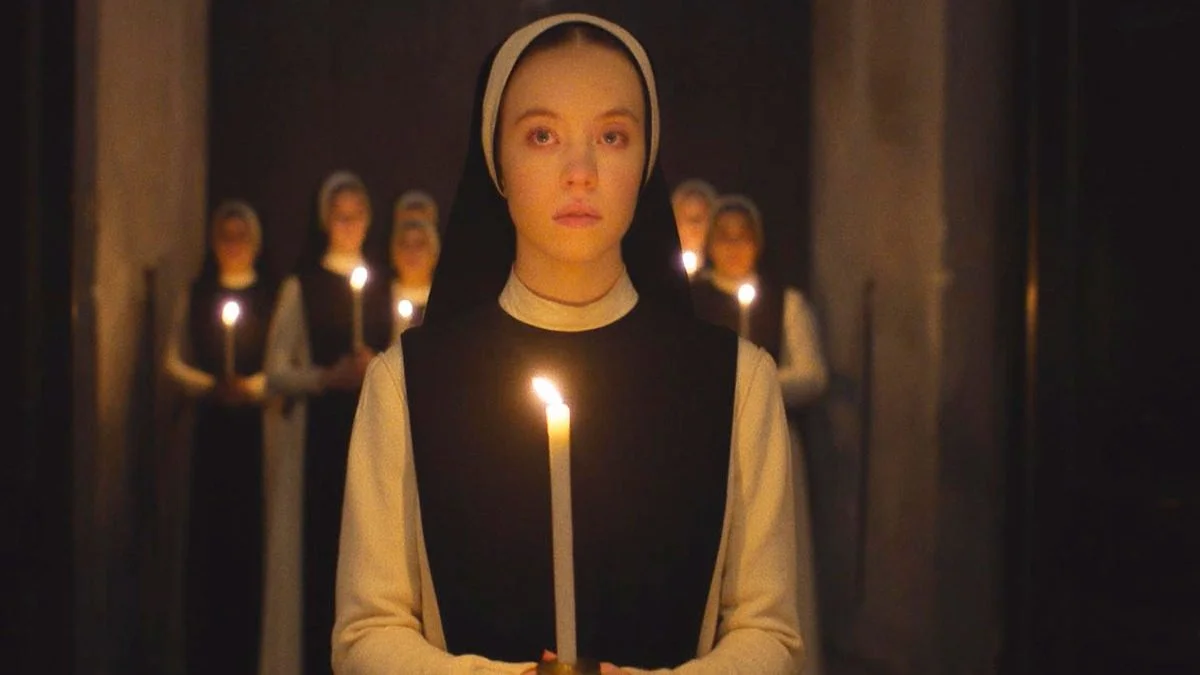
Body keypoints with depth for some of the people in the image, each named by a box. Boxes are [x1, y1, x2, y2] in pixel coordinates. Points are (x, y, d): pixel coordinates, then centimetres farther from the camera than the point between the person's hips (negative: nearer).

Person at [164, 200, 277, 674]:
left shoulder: (274, 296, 5)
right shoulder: (196, 295, 12)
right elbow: (175, 361, 8)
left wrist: (252, 387, -15)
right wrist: (210, 386, -8)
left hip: (258, 425, -1)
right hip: (211, 425, 1)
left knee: (251, 530, -5)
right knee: (207, 532, -3)